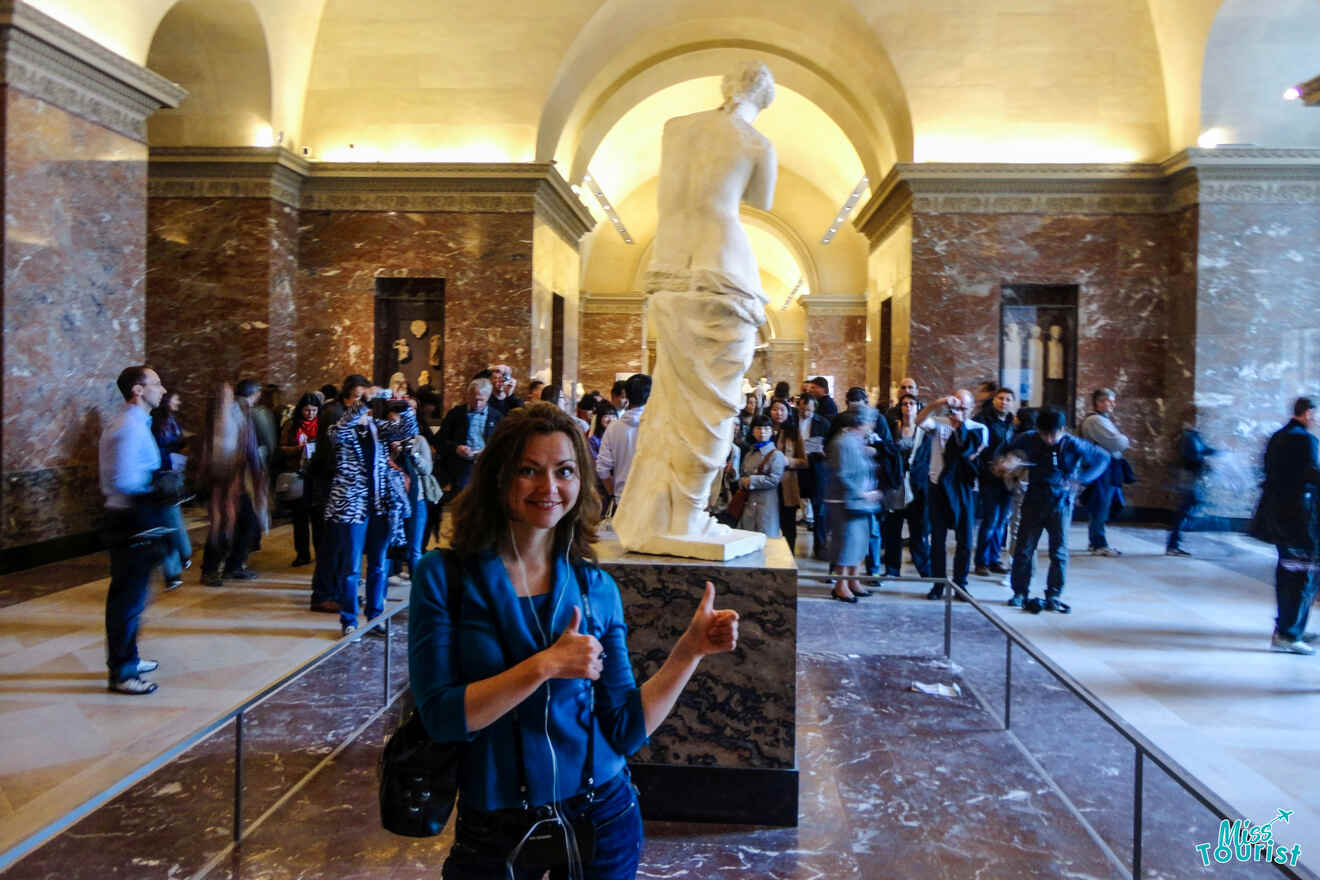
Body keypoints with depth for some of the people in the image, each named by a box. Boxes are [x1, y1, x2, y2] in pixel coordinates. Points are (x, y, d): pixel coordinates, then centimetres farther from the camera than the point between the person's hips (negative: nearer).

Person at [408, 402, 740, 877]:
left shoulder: (596, 588, -3)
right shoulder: (444, 576, -11)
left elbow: (624, 731, -5)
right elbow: (440, 716, -18)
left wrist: (691, 649, -14)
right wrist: (546, 665, -26)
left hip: (602, 819, 3)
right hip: (495, 834, -3)